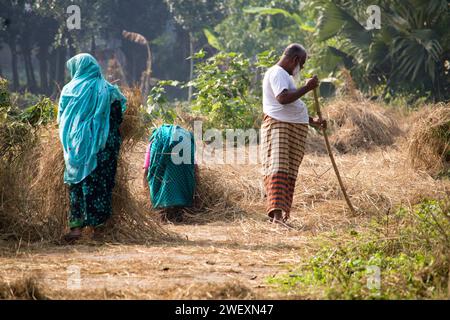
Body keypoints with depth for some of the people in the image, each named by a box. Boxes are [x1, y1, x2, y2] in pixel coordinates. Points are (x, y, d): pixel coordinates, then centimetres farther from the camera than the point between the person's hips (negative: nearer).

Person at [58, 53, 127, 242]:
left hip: (78, 146, -1)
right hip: (104, 147, 1)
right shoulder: (109, 90, 3)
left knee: (78, 183, 4)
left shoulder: (70, 90, 0)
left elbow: (62, 119, 9)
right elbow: (118, 117, 6)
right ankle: (98, 224, 10)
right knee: (102, 182, 8)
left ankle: (76, 226, -4)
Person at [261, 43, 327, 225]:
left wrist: (313, 121, 31)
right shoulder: (277, 73, -7)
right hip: (278, 127, -11)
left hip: (295, 128, 11)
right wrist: (307, 88, -18)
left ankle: (282, 215, 6)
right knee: (278, 169, -19)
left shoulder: (285, 75, 27)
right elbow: (283, 98, -25)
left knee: (289, 174, 6)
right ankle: (277, 213, -30)